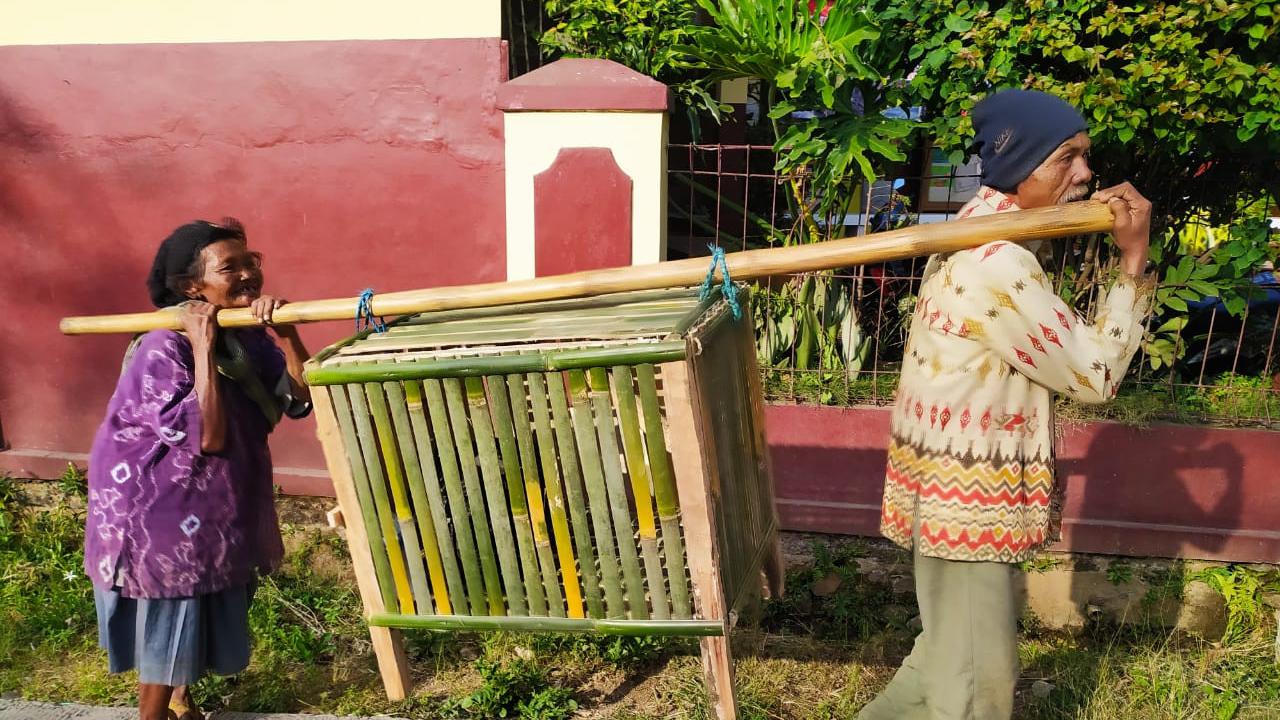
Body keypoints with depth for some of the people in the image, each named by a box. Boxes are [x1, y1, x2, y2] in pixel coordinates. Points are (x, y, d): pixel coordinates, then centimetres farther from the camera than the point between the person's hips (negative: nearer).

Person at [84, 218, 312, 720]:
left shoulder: (248, 336, -2)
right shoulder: (162, 349, -25)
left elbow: (303, 399, -11)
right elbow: (207, 437, -32)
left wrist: (285, 334, -24)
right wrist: (203, 349, -32)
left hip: (217, 508, 8)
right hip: (157, 509, -8)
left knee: (204, 616, 22)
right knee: (166, 625, 6)